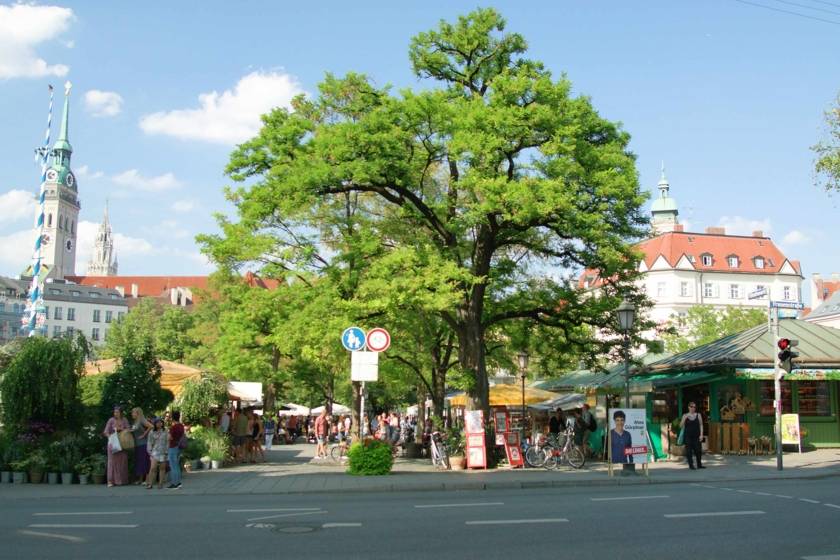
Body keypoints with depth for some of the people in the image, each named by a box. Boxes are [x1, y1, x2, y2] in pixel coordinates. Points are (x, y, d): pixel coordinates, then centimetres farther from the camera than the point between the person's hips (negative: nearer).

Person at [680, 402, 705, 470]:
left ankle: (699, 465, 11)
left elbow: (701, 425, 5)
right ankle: (691, 465, 6)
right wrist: (685, 418, -13)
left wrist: (701, 434, -4)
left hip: (696, 435, 0)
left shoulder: (698, 415, 5)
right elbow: (681, 426, 0)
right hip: (688, 435, 0)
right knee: (689, 450, -2)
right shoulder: (685, 415, 4)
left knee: (698, 450, -2)